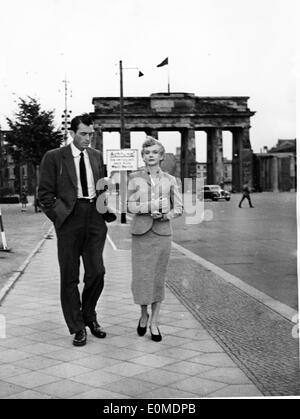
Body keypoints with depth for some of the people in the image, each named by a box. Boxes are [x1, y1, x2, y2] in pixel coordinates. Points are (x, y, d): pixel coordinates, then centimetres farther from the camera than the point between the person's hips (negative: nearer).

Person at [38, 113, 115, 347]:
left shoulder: (97, 156, 14)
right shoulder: (54, 157, 1)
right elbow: (45, 193, 0)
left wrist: (107, 211, 8)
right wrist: (58, 216, -7)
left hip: (95, 218, 3)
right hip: (70, 220, -3)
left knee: (97, 272, 1)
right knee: (70, 277, 3)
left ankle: (89, 316, 25)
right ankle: (77, 327, 15)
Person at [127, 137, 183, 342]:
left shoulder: (170, 180, 7)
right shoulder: (135, 177, 4)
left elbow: (179, 207, 8)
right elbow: (130, 206, -1)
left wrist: (166, 215, -11)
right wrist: (151, 207, -15)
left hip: (162, 232, 1)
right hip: (141, 232, -1)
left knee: (158, 278, 5)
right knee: (141, 277, -3)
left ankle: (154, 323, 16)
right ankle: (143, 315, 23)